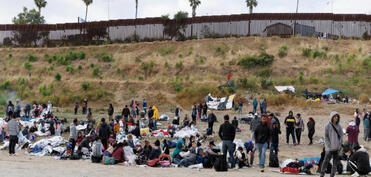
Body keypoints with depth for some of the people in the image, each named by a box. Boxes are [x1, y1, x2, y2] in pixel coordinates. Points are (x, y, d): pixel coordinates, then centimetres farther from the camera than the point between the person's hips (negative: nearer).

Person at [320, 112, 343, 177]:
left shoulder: (339, 126, 9)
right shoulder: (328, 126, -3)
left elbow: (341, 136, 11)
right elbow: (326, 137, -4)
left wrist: (340, 145, 0)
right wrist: (329, 145, -12)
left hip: (337, 147, 4)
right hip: (329, 148, -4)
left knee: (335, 162, 4)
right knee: (326, 160, -4)